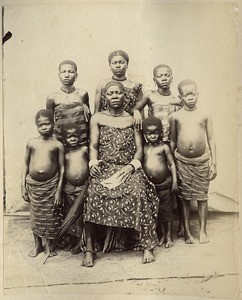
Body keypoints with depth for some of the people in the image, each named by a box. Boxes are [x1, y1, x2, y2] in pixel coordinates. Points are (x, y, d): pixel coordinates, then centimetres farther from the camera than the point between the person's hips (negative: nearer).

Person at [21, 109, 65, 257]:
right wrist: (23, 186, 4)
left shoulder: (58, 145, -4)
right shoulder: (31, 143, 2)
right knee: (35, 216, 13)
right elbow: (26, 164, 7)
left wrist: (59, 190, -6)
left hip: (50, 185, -2)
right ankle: (37, 245, 33)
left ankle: (49, 245, 29)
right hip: (33, 185, 2)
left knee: (50, 217, 8)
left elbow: (62, 168, -3)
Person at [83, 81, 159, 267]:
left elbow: (139, 148, 9)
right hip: (104, 168, 0)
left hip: (128, 168, 0)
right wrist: (94, 162, -13)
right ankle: (89, 249, -19)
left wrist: (132, 165, -10)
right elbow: (93, 145, 7)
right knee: (94, 194, -28)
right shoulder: (97, 118, 15)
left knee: (138, 193, -29)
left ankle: (147, 246, -17)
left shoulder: (133, 119, 15)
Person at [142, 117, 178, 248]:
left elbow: (172, 164, -2)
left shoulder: (164, 147, -4)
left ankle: (169, 236, 22)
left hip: (164, 184, -3)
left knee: (166, 211, 7)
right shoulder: (143, 149, 4)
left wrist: (175, 181, -6)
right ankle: (161, 234, 29)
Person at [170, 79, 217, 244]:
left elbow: (211, 140, 4)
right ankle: (187, 231, 21)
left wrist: (214, 163, 0)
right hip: (182, 161, 0)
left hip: (202, 160, 0)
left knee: (202, 196, 8)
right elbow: (173, 141, 7)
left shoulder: (204, 115, 2)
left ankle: (203, 231, 23)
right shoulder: (176, 116, 2)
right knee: (184, 197, 7)